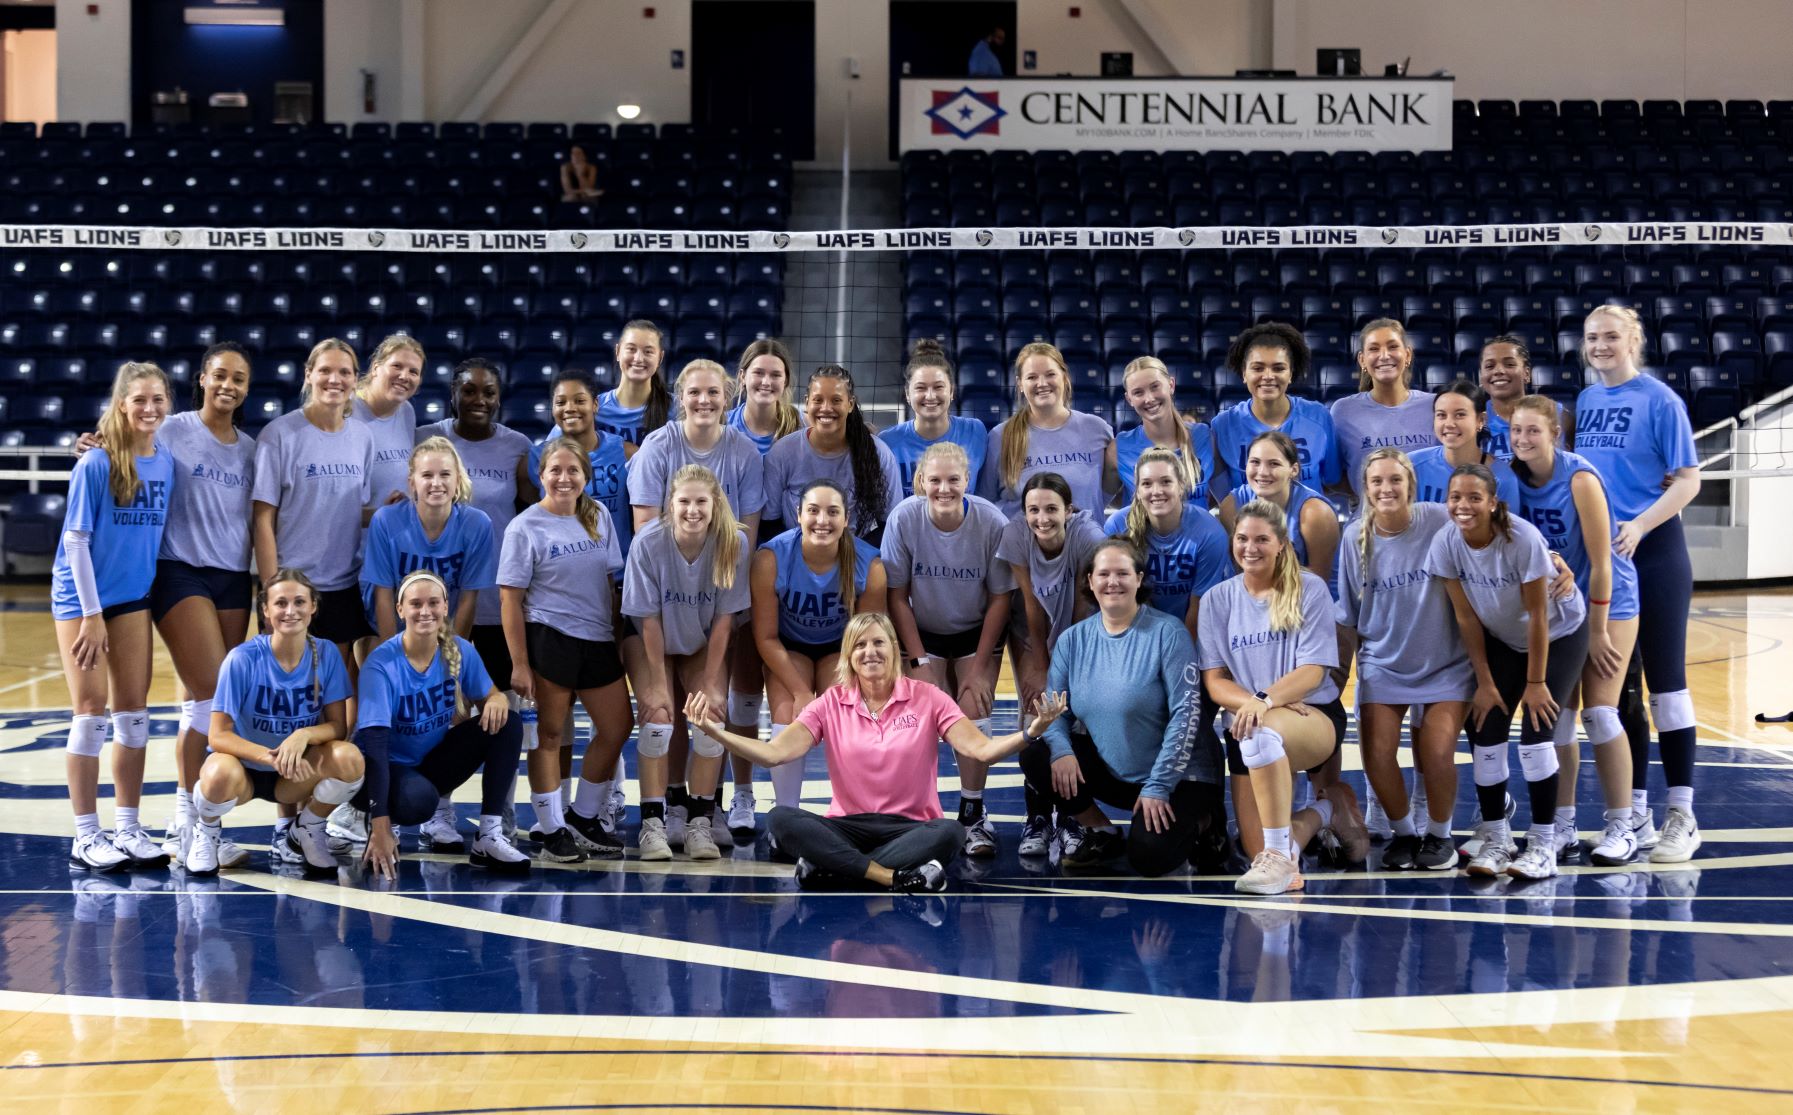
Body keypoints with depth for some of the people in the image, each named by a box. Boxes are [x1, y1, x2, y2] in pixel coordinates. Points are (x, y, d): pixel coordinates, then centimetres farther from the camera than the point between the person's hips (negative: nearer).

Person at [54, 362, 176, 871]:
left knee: (134, 709, 7)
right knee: (92, 709, -3)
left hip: (135, 596, 5)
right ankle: (86, 836, 4)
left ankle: (128, 829, 16)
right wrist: (92, 615, -15)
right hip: (81, 595, -5)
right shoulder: (95, 464, -14)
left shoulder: (166, 462, 1)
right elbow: (76, 540, -14)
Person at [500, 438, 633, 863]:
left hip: (598, 641, 6)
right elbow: (510, 597, -8)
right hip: (548, 640, -6)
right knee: (550, 734, 0)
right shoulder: (525, 527, -6)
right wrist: (519, 664, -13)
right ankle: (552, 831, 10)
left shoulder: (599, 516, 9)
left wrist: (618, 635, 12)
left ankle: (585, 817, 25)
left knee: (617, 727, 9)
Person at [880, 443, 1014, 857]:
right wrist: (919, 661, -13)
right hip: (922, 633, 0)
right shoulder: (904, 519, -21)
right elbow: (897, 597, -12)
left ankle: (973, 814, 3)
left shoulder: (992, 522, -21)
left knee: (973, 713, -13)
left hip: (978, 633, 0)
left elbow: (1000, 598, -11)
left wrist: (980, 667, -11)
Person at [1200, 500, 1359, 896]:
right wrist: (1252, 702, -20)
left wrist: (1266, 702, -27)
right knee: (1258, 853, -10)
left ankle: (1280, 858, -35)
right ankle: (1323, 811, 22)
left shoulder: (1310, 590, -1)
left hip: (1316, 717, -4)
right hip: (1247, 729, 4)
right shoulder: (1217, 599, 7)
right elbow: (1215, 681, 2)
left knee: (1262, 731, -41)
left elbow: (1313, 670, -9)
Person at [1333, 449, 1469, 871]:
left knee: (1437, 753, -18)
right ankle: (1403, 832, 13)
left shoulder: (1439, 522, -13)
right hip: (1383, 665, 2)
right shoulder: (1355, 538, -5)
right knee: (1377, 753, -14)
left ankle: (1438, 834, 10)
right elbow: (1348, 619, 5)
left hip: (1445, 664, -2)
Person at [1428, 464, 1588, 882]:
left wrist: (1535, 682, -18)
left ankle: (1544, 845, -7)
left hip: (1560, 633, -4)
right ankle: (1495, 841, 5)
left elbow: (1538, 615, -24)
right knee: (1485, 731, -7)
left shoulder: (1523, 538, -32)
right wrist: (1485, 682, -8)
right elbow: (1466, 617, -11)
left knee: (1534, 733, -16)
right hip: (1502, 640, 4)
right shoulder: (1446, 544, -20)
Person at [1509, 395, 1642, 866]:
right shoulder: (1513, 479, -9)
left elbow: (1600, 563, -19)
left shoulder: (1580, 479, -23)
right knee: (1555, 714, 2)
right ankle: (1561, 825, 11)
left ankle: (1621, 828, 0)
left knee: (1599, 711, -9)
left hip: (1607, 601, -5)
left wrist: (1597, 632, -16)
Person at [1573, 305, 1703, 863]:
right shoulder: (1583, 402, 10)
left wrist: (1639, 525, -23)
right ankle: (1634, 814, 17)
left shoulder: (1659, 400, -7)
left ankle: (1682, 816, 4)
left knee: (1665, 682, -2)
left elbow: (1688, 480, -10)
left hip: (1653, 556, -6)